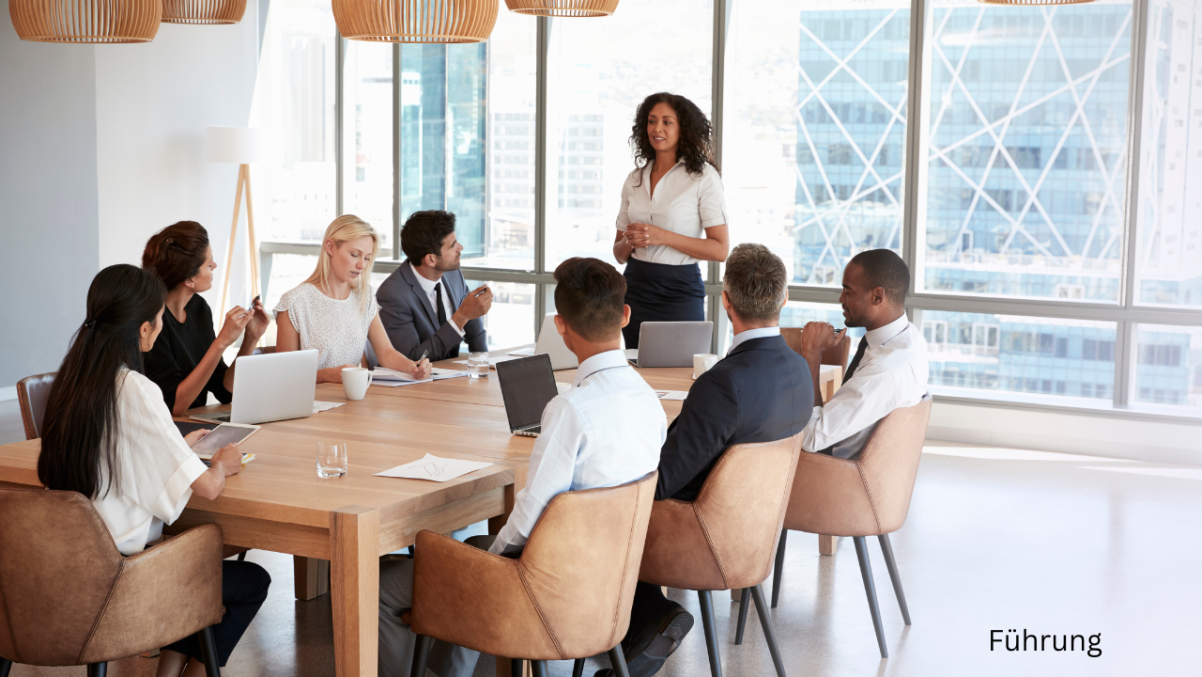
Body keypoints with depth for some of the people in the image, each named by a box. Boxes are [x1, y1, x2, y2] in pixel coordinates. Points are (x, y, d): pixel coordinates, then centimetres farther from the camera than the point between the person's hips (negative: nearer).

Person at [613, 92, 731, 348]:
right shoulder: (635, 179, 11)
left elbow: (720, 250, -10)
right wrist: (630, 241, -8)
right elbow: (619, 254, 15)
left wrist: (663, 237, -17)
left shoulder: (702, 176, -4)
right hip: (635, 290, 4)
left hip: (679, 291, -4)